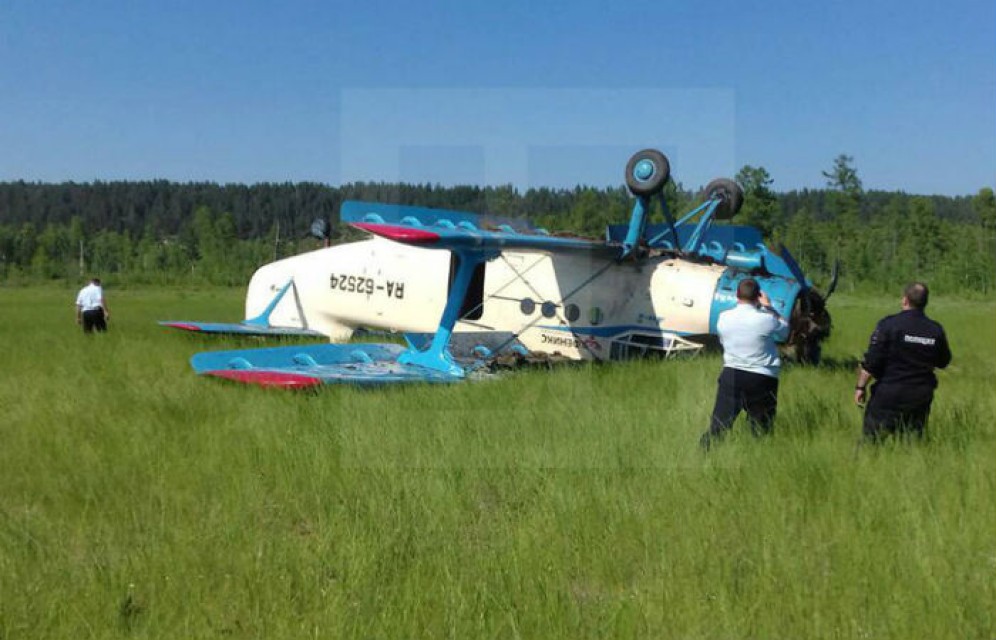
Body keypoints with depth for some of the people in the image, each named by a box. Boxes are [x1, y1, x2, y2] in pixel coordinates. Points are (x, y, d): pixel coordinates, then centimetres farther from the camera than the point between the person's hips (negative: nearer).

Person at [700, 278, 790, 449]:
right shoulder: (767, 319, -14)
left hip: (731, 374, 3)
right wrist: (769, 307, 14)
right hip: (762, 378, -2)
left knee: (718, 425, 7)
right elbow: (785, 331, 6)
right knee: (761, 431, 9)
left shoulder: (724, 318, -5)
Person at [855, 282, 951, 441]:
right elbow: (943, 362, 16)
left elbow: (871, 362, -12)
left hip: (889, 393, -4)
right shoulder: (936, 330, 1)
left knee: (872, 440, 1)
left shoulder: (889, 324, -11)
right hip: (921, 397, 4)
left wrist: (860, 386, -5)